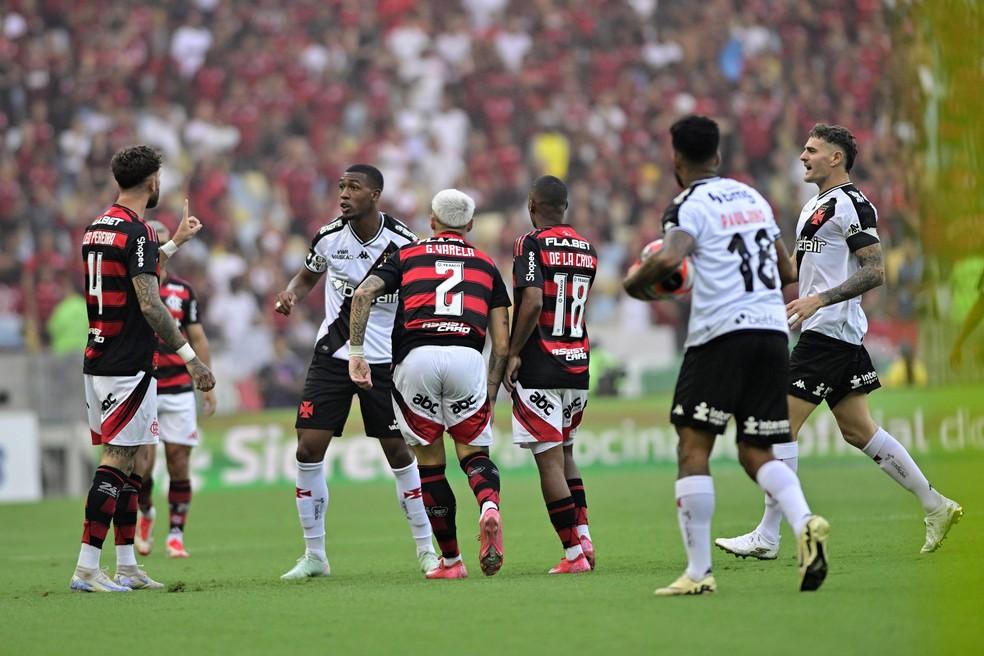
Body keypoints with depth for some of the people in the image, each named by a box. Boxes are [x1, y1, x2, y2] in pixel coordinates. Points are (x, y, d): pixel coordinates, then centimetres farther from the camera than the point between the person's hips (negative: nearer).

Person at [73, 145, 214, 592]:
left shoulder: (96, 228, 13)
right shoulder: (136, 231, -15)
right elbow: (149, 304, -21)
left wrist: (175, 242, 39)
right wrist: (190, 357, -17)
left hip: (97, 361, 9)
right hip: (128, 366, -9)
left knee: (124, 459, 13)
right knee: (117, 460, -9)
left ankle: (127, 567, 14)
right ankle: (86, 568, -13)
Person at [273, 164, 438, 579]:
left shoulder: (402, 244, -10)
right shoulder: (329, 237, -3)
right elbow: (307, 276, 16)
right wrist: (291, 295, -6)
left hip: (384, 360, -2)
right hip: (332, 356, 2)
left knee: (398, 452, 0)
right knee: (308, 449, -5)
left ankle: (426, 549, 14)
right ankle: (314, 555, 4)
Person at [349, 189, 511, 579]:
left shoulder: (407, 256, 22)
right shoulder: (486, 265, 24)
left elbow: (363, 295, 5)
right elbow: (502, 345, 17)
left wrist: (356, 353, 6)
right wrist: (490, 397, 23)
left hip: (416, 356, 0)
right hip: (466, 355, 0)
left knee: (429, 462, 11)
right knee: (473, 451, 12)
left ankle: (450, 560, 13)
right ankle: (488, 504, -22)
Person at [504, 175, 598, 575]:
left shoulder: (531, 245, -9)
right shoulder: (587, 250, 12)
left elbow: (533, 302, -21)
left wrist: (513, 354, -13)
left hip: (538, 370, -7)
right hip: (578, 366, 7)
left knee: (549, 461, -4)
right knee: (564, 455, 19)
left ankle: (574, 553, -7)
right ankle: (583, 536, 6)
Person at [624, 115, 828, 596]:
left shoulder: (690, 204, -3)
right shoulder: (753, 198, 19)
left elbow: (669, 258, -22)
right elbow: (787, 272, 24)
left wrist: (635, 281, -2)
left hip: (721, 332, -6)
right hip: (773, 329, 6)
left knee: (693, 448, 0)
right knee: (756, 453, 10)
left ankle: (698, 571, -5)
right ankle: (805, 523, -18)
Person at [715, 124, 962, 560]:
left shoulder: (850, 205, -12)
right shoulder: (815, 206, 19)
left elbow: (874, 272, -18)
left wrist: (819, 300, -25)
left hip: (829, 330, -10)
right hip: (826, 332, 10)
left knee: (783, 425, -10)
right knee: (858, 430, 11)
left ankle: (766, 537, -8)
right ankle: (935, 506, 15)